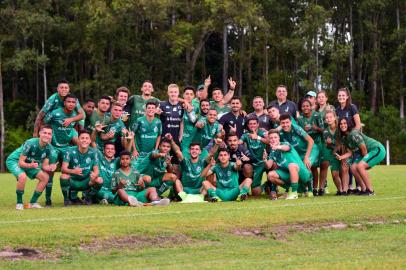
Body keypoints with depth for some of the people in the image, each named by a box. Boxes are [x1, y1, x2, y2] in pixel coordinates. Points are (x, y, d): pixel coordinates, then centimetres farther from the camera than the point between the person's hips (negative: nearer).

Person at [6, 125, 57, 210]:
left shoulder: (49, 148, -13)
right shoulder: (30, 143, -32)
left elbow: (44, 166, -7)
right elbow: (20, 162, -29)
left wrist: (50, 167, -30)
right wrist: (30, 165, -49)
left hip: (31, 164, 7)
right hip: (14, 160, -7)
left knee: (45, 177, -8)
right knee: (23, 176, -35)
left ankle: (33, 202, 2)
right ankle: (19, 203, -17)